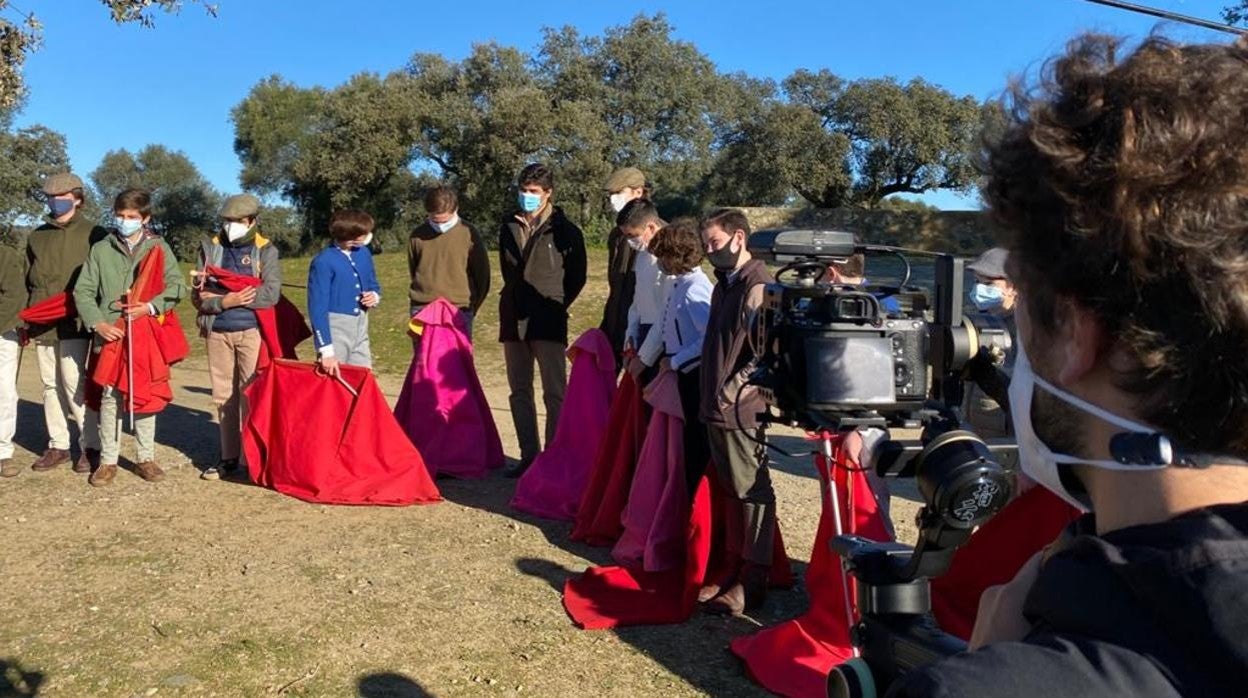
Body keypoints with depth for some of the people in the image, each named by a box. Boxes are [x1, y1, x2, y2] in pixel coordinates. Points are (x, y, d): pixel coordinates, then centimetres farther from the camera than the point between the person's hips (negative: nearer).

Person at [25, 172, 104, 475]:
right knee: (51, 385, 9)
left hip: (75, 324, -5)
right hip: (42, 325, 6)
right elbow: (28, 280, 19)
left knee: (75, 385, -8)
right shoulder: (37, 236, 15)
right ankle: (57, 445, 16)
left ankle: (91, 446, 1)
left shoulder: (94, 234, 0)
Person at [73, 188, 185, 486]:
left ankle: (146, 458, 16)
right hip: (111, 334, 0)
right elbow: (83, 291, 5)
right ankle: (108, 461, 10)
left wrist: (151, 307, -16)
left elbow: (176, 285, -1)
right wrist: (98, 324, -7)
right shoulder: (101, 249, 8)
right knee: (110, 396, 0)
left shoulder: (159, 247, 6)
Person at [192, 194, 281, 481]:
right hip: (217, 332, 4)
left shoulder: (265, 250, 0)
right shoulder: (210, 248, 8)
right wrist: (225, 301, -16)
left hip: (252, 331, -4)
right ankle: (228, 457, 20)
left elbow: (271, 294, -14)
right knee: (224, 396, 10)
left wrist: (218, 295, -11)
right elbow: (198, 295, 4)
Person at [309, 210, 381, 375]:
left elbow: (373, 284, 19)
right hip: (335, 329, -6)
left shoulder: (364, 253, 1)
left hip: (360, 327, 6)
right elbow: (318, 308, -19)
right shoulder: (324, 262, -17)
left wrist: (375, 296, -6)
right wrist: (326, 350, -24)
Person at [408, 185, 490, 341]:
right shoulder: (418, 235, 2)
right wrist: (424, 293, 13)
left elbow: (482, 274, 2)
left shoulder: (469, 234, -5)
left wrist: (473, 306, 5)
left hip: (459, 310, -2)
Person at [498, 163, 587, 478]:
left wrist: (555, 305, 4)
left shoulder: (564, 230, -2)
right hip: (513, 320, 5)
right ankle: (529, 454, 19)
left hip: (547, 321, -5)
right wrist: (516, 299, 14)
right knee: (519, 392, 10)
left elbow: (577, 276, 4)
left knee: (554, 393, -5)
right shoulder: (509, 227, 11)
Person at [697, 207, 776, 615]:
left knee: (752, 492, 0)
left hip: (741, 409, -9)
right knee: (730, 490, 15)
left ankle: (753, 583, 8)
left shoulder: (758, 286, -13)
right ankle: (736, 568, 26)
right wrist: (712, 396, 14)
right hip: (718, 408, 9)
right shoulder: (725, 284, 16)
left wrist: (731, 392, -17)